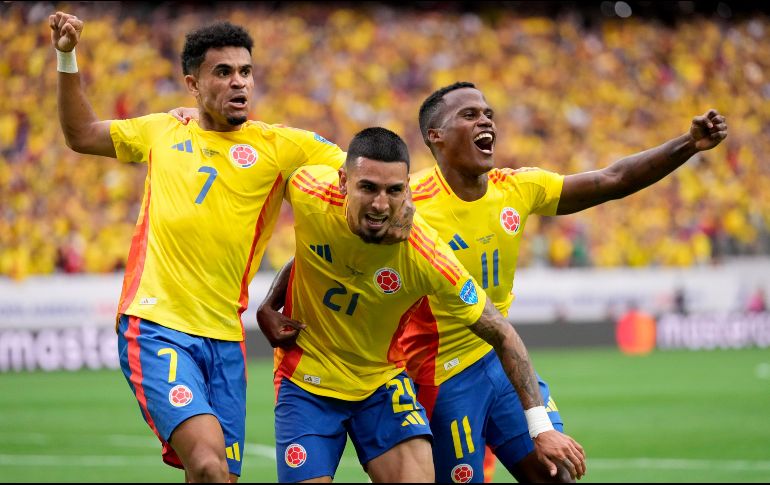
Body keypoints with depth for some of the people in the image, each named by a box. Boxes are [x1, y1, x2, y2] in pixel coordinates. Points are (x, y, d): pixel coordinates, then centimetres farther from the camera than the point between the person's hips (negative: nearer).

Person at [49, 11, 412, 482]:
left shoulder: (281, 145, 6)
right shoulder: (162, 132, 13)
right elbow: (82, 134, 28)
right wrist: (67, 57, 20)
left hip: (224, 338, 2)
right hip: (155, 326, -2)